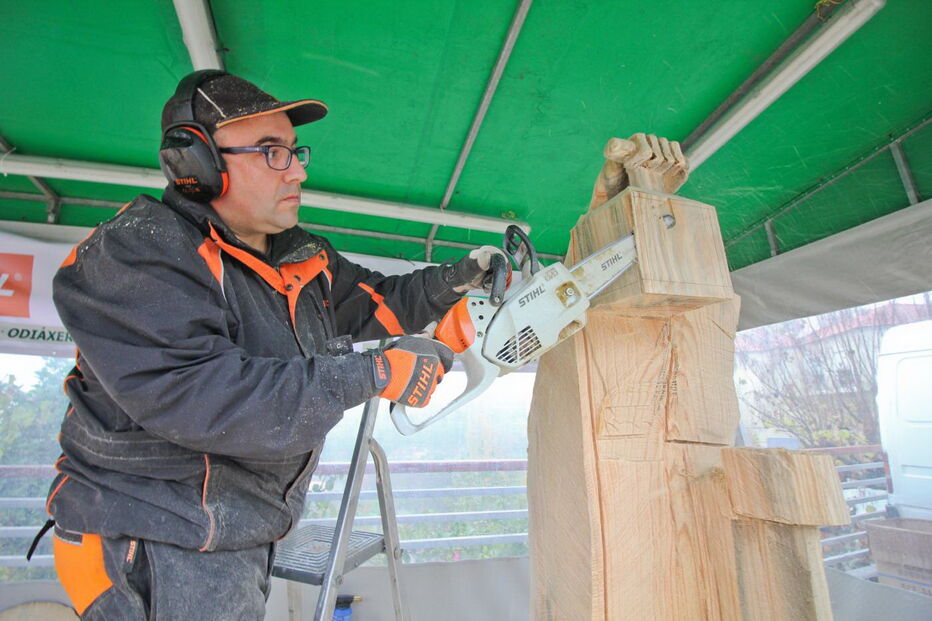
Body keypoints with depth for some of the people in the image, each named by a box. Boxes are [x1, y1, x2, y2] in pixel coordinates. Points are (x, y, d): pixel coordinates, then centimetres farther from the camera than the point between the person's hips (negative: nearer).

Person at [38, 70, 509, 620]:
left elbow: (374, 303, 12)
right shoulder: (136, 252, -21)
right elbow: (195, 397, -32)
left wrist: (453, 279, -4)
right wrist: (374, 375, -32)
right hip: (158, 548, -7)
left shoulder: (302, 257, 3)